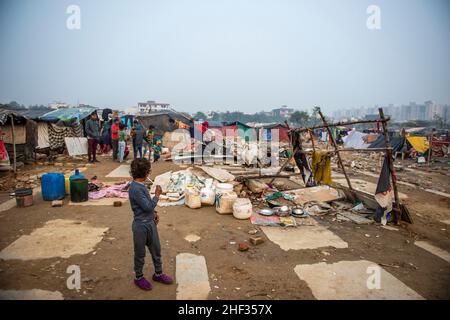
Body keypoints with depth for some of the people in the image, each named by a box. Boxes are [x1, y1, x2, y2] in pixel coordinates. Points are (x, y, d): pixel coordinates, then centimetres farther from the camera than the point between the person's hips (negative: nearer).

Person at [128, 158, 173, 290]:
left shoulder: (141, 185, 3)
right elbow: (148, 206, -24)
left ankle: (158, 274, 36)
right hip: (141, 226, -8)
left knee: (156, 249, 19)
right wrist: (157, 195, -12)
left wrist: (154, 213, 4)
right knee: (140, 253, 12)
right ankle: (139, 277, 33)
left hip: (150, 223, 8)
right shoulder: (135, 189, -26)